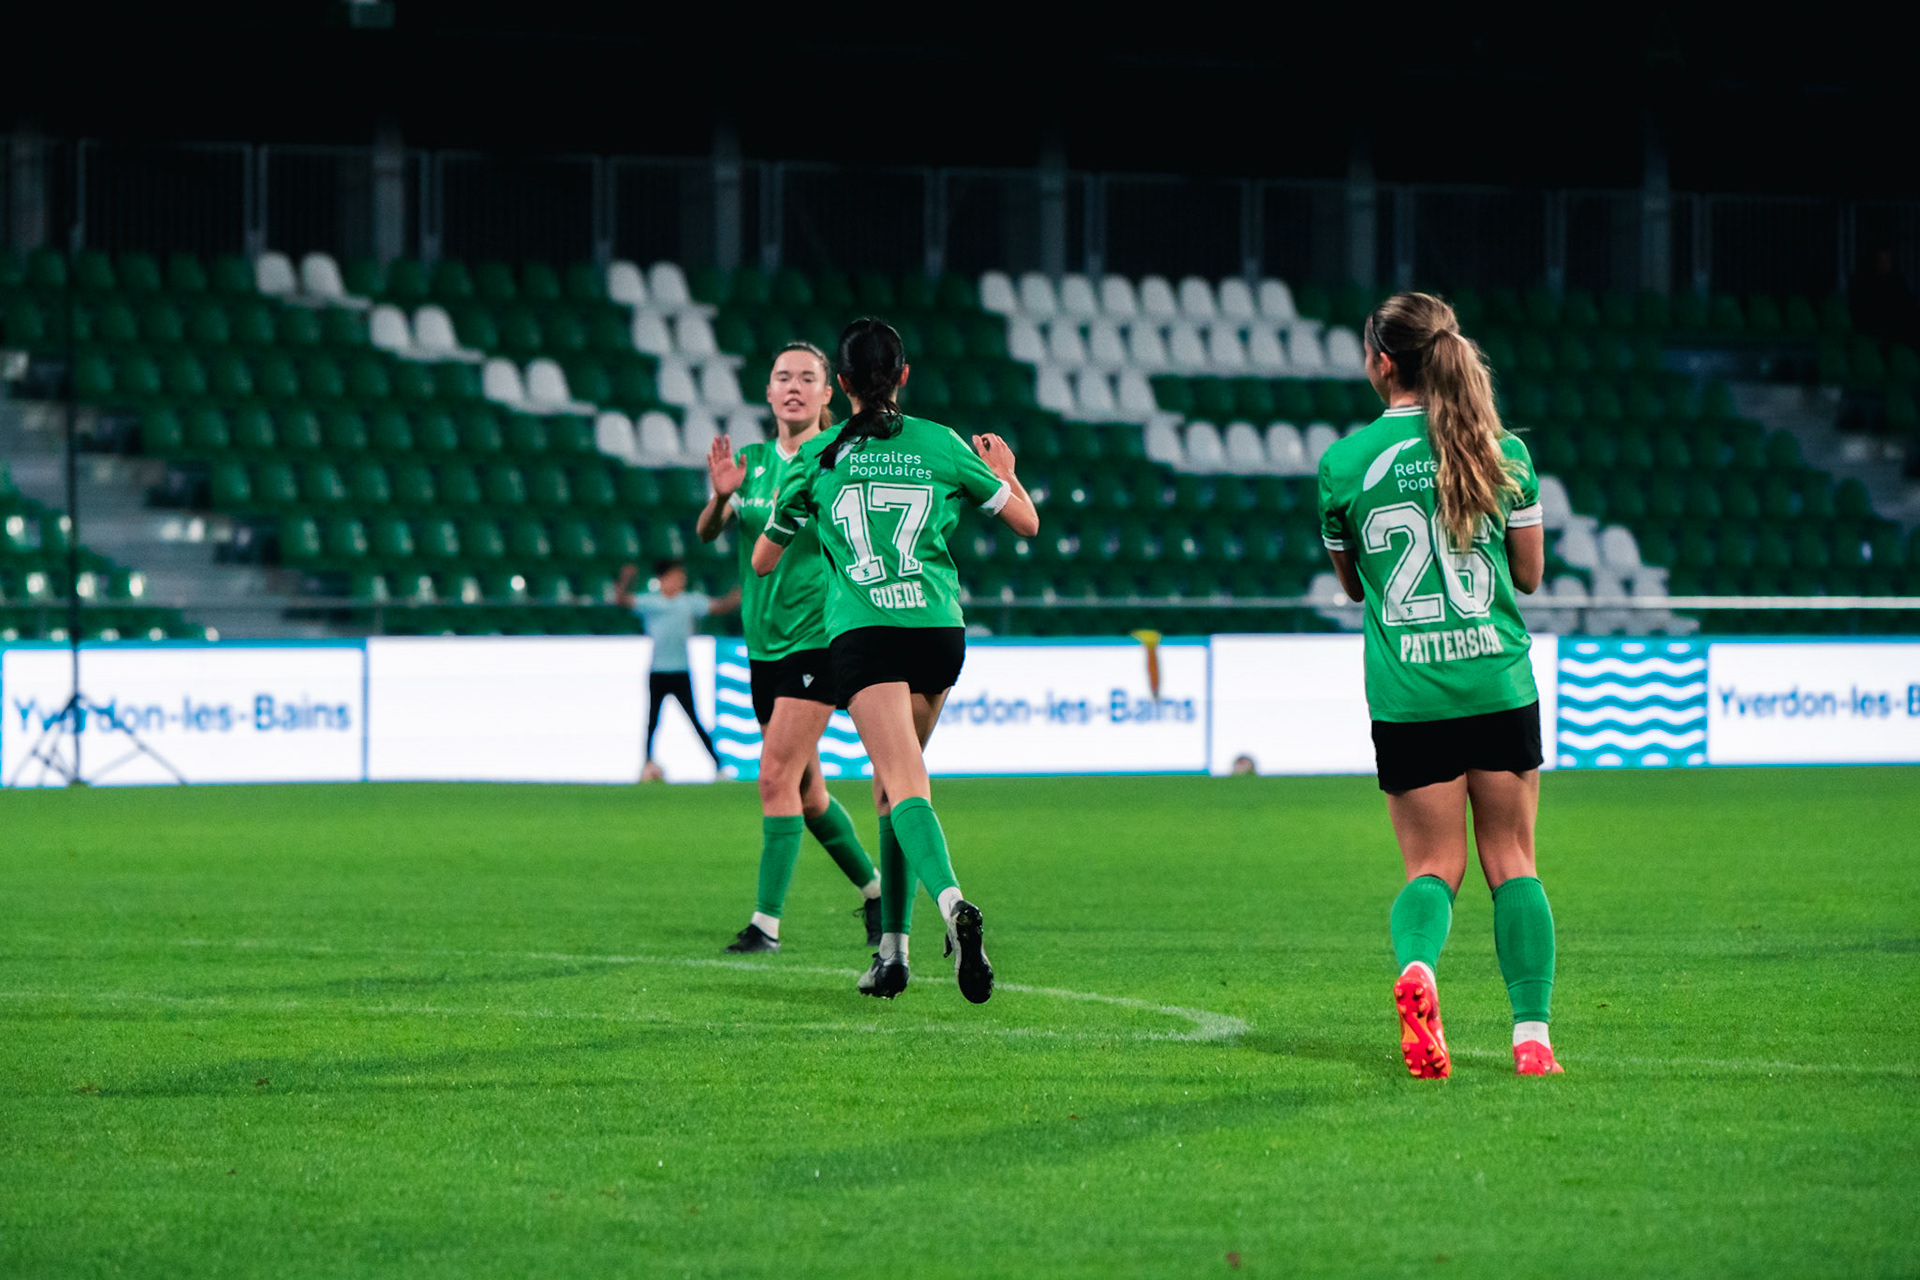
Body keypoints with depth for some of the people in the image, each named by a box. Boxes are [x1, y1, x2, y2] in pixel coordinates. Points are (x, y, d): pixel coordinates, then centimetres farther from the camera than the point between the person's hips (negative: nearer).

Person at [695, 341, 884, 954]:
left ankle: (767, 921, -13)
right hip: (764, 644, 6)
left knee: (778, 775, -15)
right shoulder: (752, 462, 9)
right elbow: (707, 532, 0)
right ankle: (874, 886, 33)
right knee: (806, 790, 13)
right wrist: (721, 496, -21)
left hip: (817, 635, -6)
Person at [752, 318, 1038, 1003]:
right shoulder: (942, 445, 8)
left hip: (861, 633, -3)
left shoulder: (817, 456, 6)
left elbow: (763, 560, 16)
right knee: (893, 779, 18)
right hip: (939, 630, 3)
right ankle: (892, 945, 15)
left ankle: (952, 903, -42)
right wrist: (1006, 472, 37)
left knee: (905, 786, -15)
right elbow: (1026, 522, 17)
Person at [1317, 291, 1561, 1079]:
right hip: (1498, 683, 0)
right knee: (1511, 859, 10)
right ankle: (1532, 1032, 2)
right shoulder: (1502, 452, 2)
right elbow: (1530, 574, 10)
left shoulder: (1344, 462, 0)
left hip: (1405, 696, 0)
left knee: (1432, 865, 7)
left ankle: (1415, 964, -24)